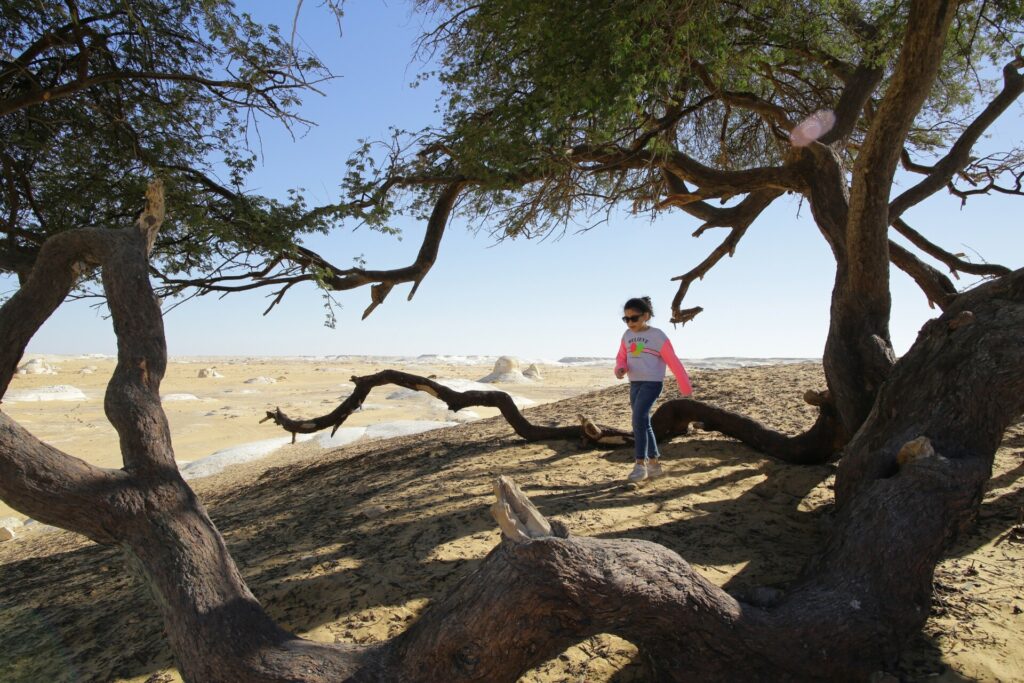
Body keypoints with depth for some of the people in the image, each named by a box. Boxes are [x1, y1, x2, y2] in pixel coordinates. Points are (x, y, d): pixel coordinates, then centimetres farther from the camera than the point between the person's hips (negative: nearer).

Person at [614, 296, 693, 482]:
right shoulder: (627, 336, 8)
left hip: (652, 383, -6)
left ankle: (641, 464, -10)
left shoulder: (657, 336, -8)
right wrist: (620, 369, -9)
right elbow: (621, 358, 15)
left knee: (639, 419, -19)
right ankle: (654, 464, 21)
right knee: (643, 424, 10)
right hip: (634, 383, 7)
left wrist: (685, 386, -2)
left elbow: (673, 362, -4)